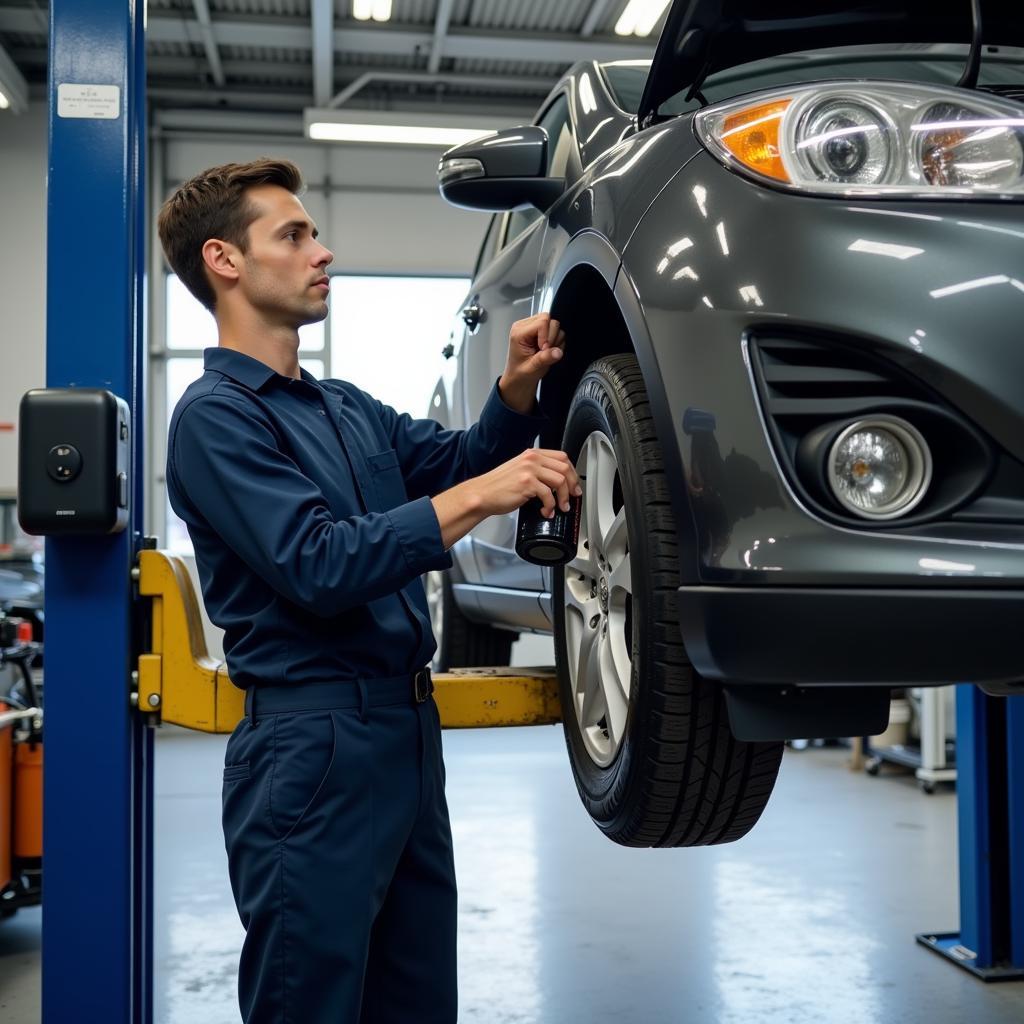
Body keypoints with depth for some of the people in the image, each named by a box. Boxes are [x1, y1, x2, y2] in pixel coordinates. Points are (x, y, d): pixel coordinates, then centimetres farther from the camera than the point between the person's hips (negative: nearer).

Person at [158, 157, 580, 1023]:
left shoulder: (348, 407, 17)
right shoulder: (217, 415, -10)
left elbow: (454, 461, 13)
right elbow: (321, 567, -21)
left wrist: (517, 389, -5)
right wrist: (481, 494, -23)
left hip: (410, 734, 8)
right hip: (314, 747, -8)